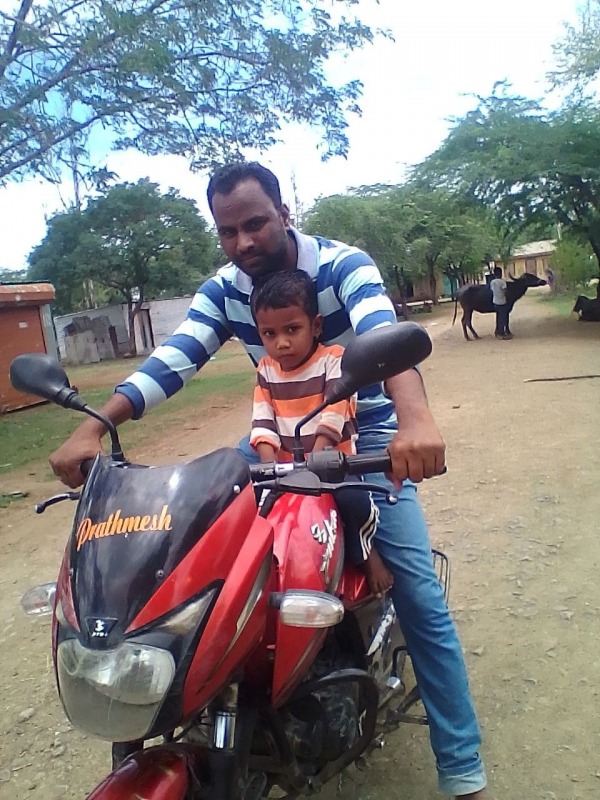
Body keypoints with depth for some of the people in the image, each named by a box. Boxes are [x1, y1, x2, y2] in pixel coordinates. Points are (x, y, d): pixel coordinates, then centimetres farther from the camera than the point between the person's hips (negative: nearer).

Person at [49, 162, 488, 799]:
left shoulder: (344, 264, -17)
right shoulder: (223, 290, -3)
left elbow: (385, 333, -36)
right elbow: (171, 360, -15)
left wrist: (414, 416, -57)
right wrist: (93, 426, -31)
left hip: (364, 435, -4)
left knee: (419, 596, -10)